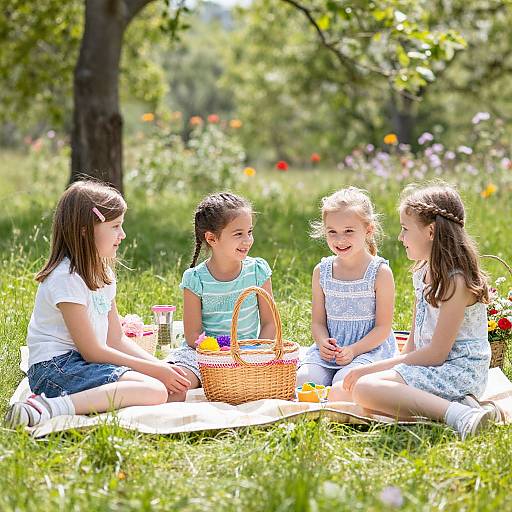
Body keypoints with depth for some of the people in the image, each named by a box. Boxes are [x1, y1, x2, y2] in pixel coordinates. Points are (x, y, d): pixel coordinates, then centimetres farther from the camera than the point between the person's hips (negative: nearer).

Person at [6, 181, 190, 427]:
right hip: (55, 368, -9)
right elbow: (92, 351, -14)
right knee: (154, 391, -26)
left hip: (81, 365, 9)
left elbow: (116, 340, 15)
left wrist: (161, 367, 0)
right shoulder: (67, 278, -13)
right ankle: (53, 407, -32)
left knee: (173, 385, -6)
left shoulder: (103, 273, 15)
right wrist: (155, 369, -11)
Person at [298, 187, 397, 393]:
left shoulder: (380, 272, -7)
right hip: (330, 348, 4)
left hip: (370, 347, -4)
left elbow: (383, 327, -8)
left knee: (343, 385, -31)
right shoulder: (321, 271, 6)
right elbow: (318, 321, 9)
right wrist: (323, 342, -13)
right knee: (304, 380, -22)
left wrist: (354, 350, -20)